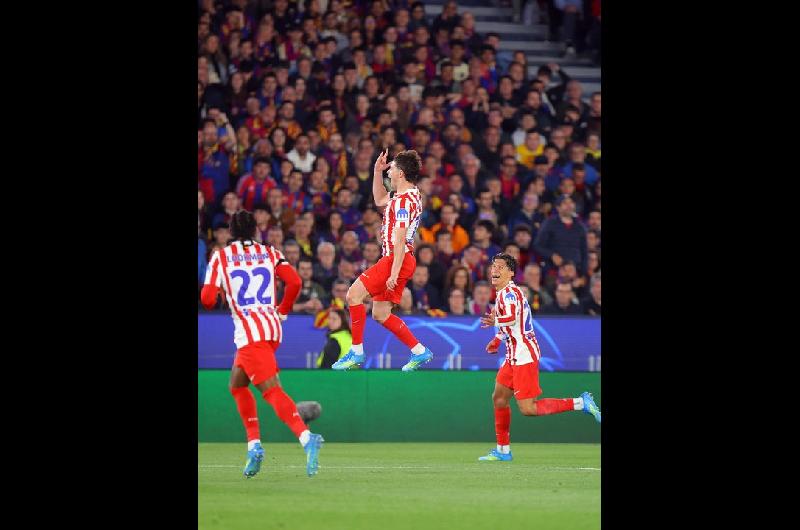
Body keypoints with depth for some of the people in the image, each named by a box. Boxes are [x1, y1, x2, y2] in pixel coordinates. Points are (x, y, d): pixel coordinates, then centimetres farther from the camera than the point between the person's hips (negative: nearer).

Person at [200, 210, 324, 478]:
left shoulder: (220, 257, 3)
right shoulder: (270, 253, 12)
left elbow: (207, 299, -4)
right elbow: (294, 282, -3)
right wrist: (283, 311, 12)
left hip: (249, 332, -6)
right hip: (273, 327, 6)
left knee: (271, 390, -16)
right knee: (237, 385, 22)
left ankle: (306, 437, -37)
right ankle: (254, 445, 14)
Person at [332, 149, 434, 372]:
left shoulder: (403, 200, -16)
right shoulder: (411, 196, 16)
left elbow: (400, 238, -21)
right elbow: (380, 200, 36)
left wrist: (394, 272, -24)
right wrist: (377, 171, 27)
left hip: (397, 259, -10)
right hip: (394, 259, 10)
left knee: (354, 294, -13)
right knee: (380, 314, 12)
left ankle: (357, 352, -13)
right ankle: (419, 351, 14)